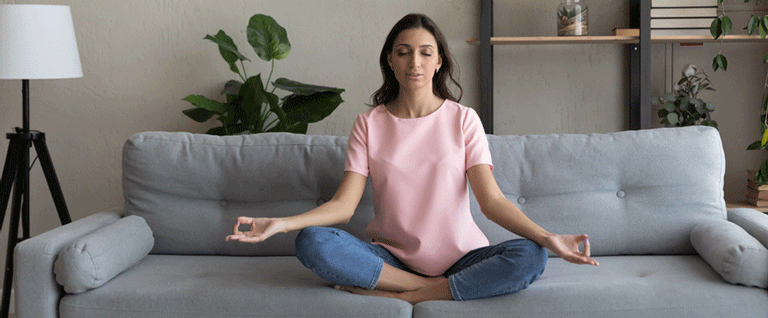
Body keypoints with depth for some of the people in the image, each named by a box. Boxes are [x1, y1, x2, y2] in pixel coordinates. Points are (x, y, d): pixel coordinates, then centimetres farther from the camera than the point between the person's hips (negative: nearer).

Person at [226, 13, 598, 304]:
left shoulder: (463, 119, 2)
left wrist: (548, 238, -24)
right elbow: (343, 204, -4)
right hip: (392, 257, 0)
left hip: (459, 256, 0)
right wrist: (280, 224, -21)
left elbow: (492, 200, -7)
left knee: (529, 258, -28)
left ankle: (400, 296, -21)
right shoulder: (369, 124, 4)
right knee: (312, 242, -26)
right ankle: (440, 288, -18)